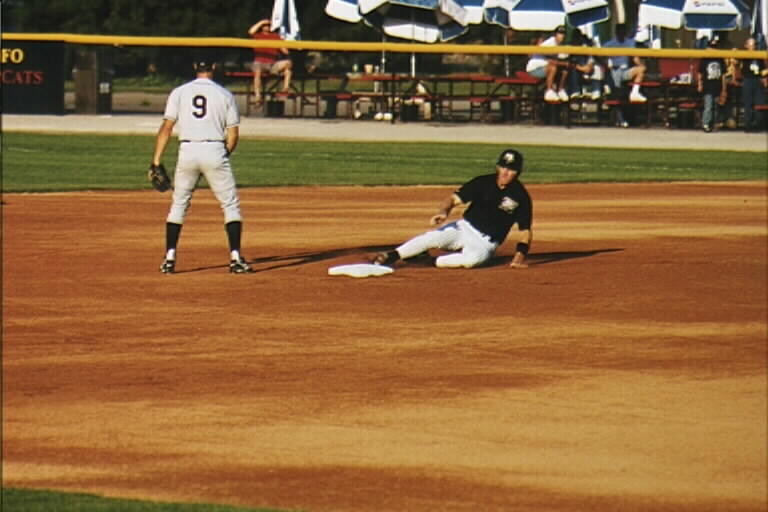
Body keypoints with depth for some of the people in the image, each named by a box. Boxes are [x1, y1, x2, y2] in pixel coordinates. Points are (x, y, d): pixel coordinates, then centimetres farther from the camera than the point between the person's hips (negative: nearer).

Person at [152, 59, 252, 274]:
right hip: (215, 151, -1)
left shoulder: (179, 93, 5)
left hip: (187, 152, 1)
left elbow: (166, 128, -1)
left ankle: (170, 258, 7)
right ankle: (235, 258, -3)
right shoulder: (224, 95, 4)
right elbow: (233, 134, 2)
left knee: (178, 204, 14)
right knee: (231, 205, 7)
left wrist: (156, 161, -1)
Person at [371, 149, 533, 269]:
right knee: (431, 238, -25)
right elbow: (454, 198, -6)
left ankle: (432, 262, -24)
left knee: (473, 258, -38)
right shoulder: (483, 183, -4)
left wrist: (520, 255, -16)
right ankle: (389, 257, -27)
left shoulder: (521, 196, -8)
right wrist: (443, 212, -28)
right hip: (464, 228, 2)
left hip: (485, 243, -2)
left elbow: (525, 230, -3)